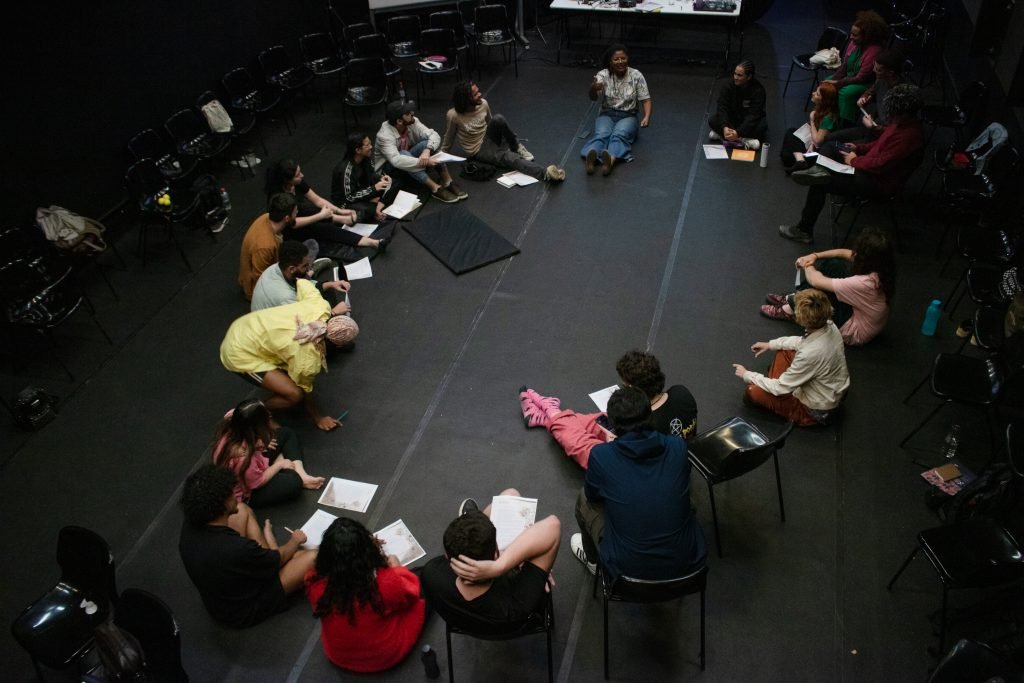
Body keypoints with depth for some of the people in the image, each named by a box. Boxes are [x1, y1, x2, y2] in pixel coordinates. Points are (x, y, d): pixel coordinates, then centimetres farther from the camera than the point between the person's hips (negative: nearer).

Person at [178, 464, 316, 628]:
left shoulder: (189, 527, -20)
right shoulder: (237, 549, -40)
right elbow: (278, 559, -17)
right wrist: (295, 540, 3)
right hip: (243, 611, -6)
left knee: (243, 510, 7)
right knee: (313, 557, -6)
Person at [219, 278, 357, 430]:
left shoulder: (320, 306, -17)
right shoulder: (309, 357, -28)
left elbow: (301, 283, 3)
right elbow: (305, 390, -10)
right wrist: (317, 418, 6)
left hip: (245, 327, 8)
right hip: (239, 354, -8)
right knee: (295, 395, -18)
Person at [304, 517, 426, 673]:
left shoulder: (315, 582, -27)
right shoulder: (386, 582, -35)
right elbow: (411, 592, -10)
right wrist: (396, 568, 8)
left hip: (338, 656, 3)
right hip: (386, 656, -3)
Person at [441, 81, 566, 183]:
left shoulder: (483, 104, -6)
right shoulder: (454, 115, -21)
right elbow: (448, 139, -6)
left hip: (488, 139, 4)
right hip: (479, 151, -4)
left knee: (498, 118, -29)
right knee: (508, 158, -32)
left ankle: (517, 147, -8)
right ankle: (545, 173, -49)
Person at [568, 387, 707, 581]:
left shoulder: (601, 455, -16)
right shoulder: (678, 447, -8)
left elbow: (592, 494, 5)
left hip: (630, 568, -2)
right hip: (688, 564, 3)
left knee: (584, 500, 19)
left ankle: (593, 560, 45)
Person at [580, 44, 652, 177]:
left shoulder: (636, 76, -5)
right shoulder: (603, 75, -6)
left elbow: (646, 99, -4)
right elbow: (594, 98, -20)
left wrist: (647, 116, -24)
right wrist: (593, 89, -44)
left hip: (628, 116, 0)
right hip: (607, 114, 1)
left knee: (619, 135, -34)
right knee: (600, 134, -32)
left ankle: (611, 160, -64)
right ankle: (590, 158, -63)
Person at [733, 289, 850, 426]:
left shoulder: (810, 354, -38)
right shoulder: (830, 326, -16)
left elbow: (780, 388, -24)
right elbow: (803, 341, 10)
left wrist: (747, 375, -11)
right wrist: (770, 344, 8)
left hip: (816, 410, -8)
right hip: (835, 390, 8)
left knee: (752, 391, -8)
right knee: (783, 350, 13)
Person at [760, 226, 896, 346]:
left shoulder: (865, 283, -38)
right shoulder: (879, 264, -15)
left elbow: (815, 281, -30)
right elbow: (845, 253, 3)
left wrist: (807, 265, -9)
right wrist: (815, 256, -7)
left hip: (856, 333, -8)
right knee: (830, 264, 1)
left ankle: (790, 310, 11)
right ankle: (791, 299, 14)